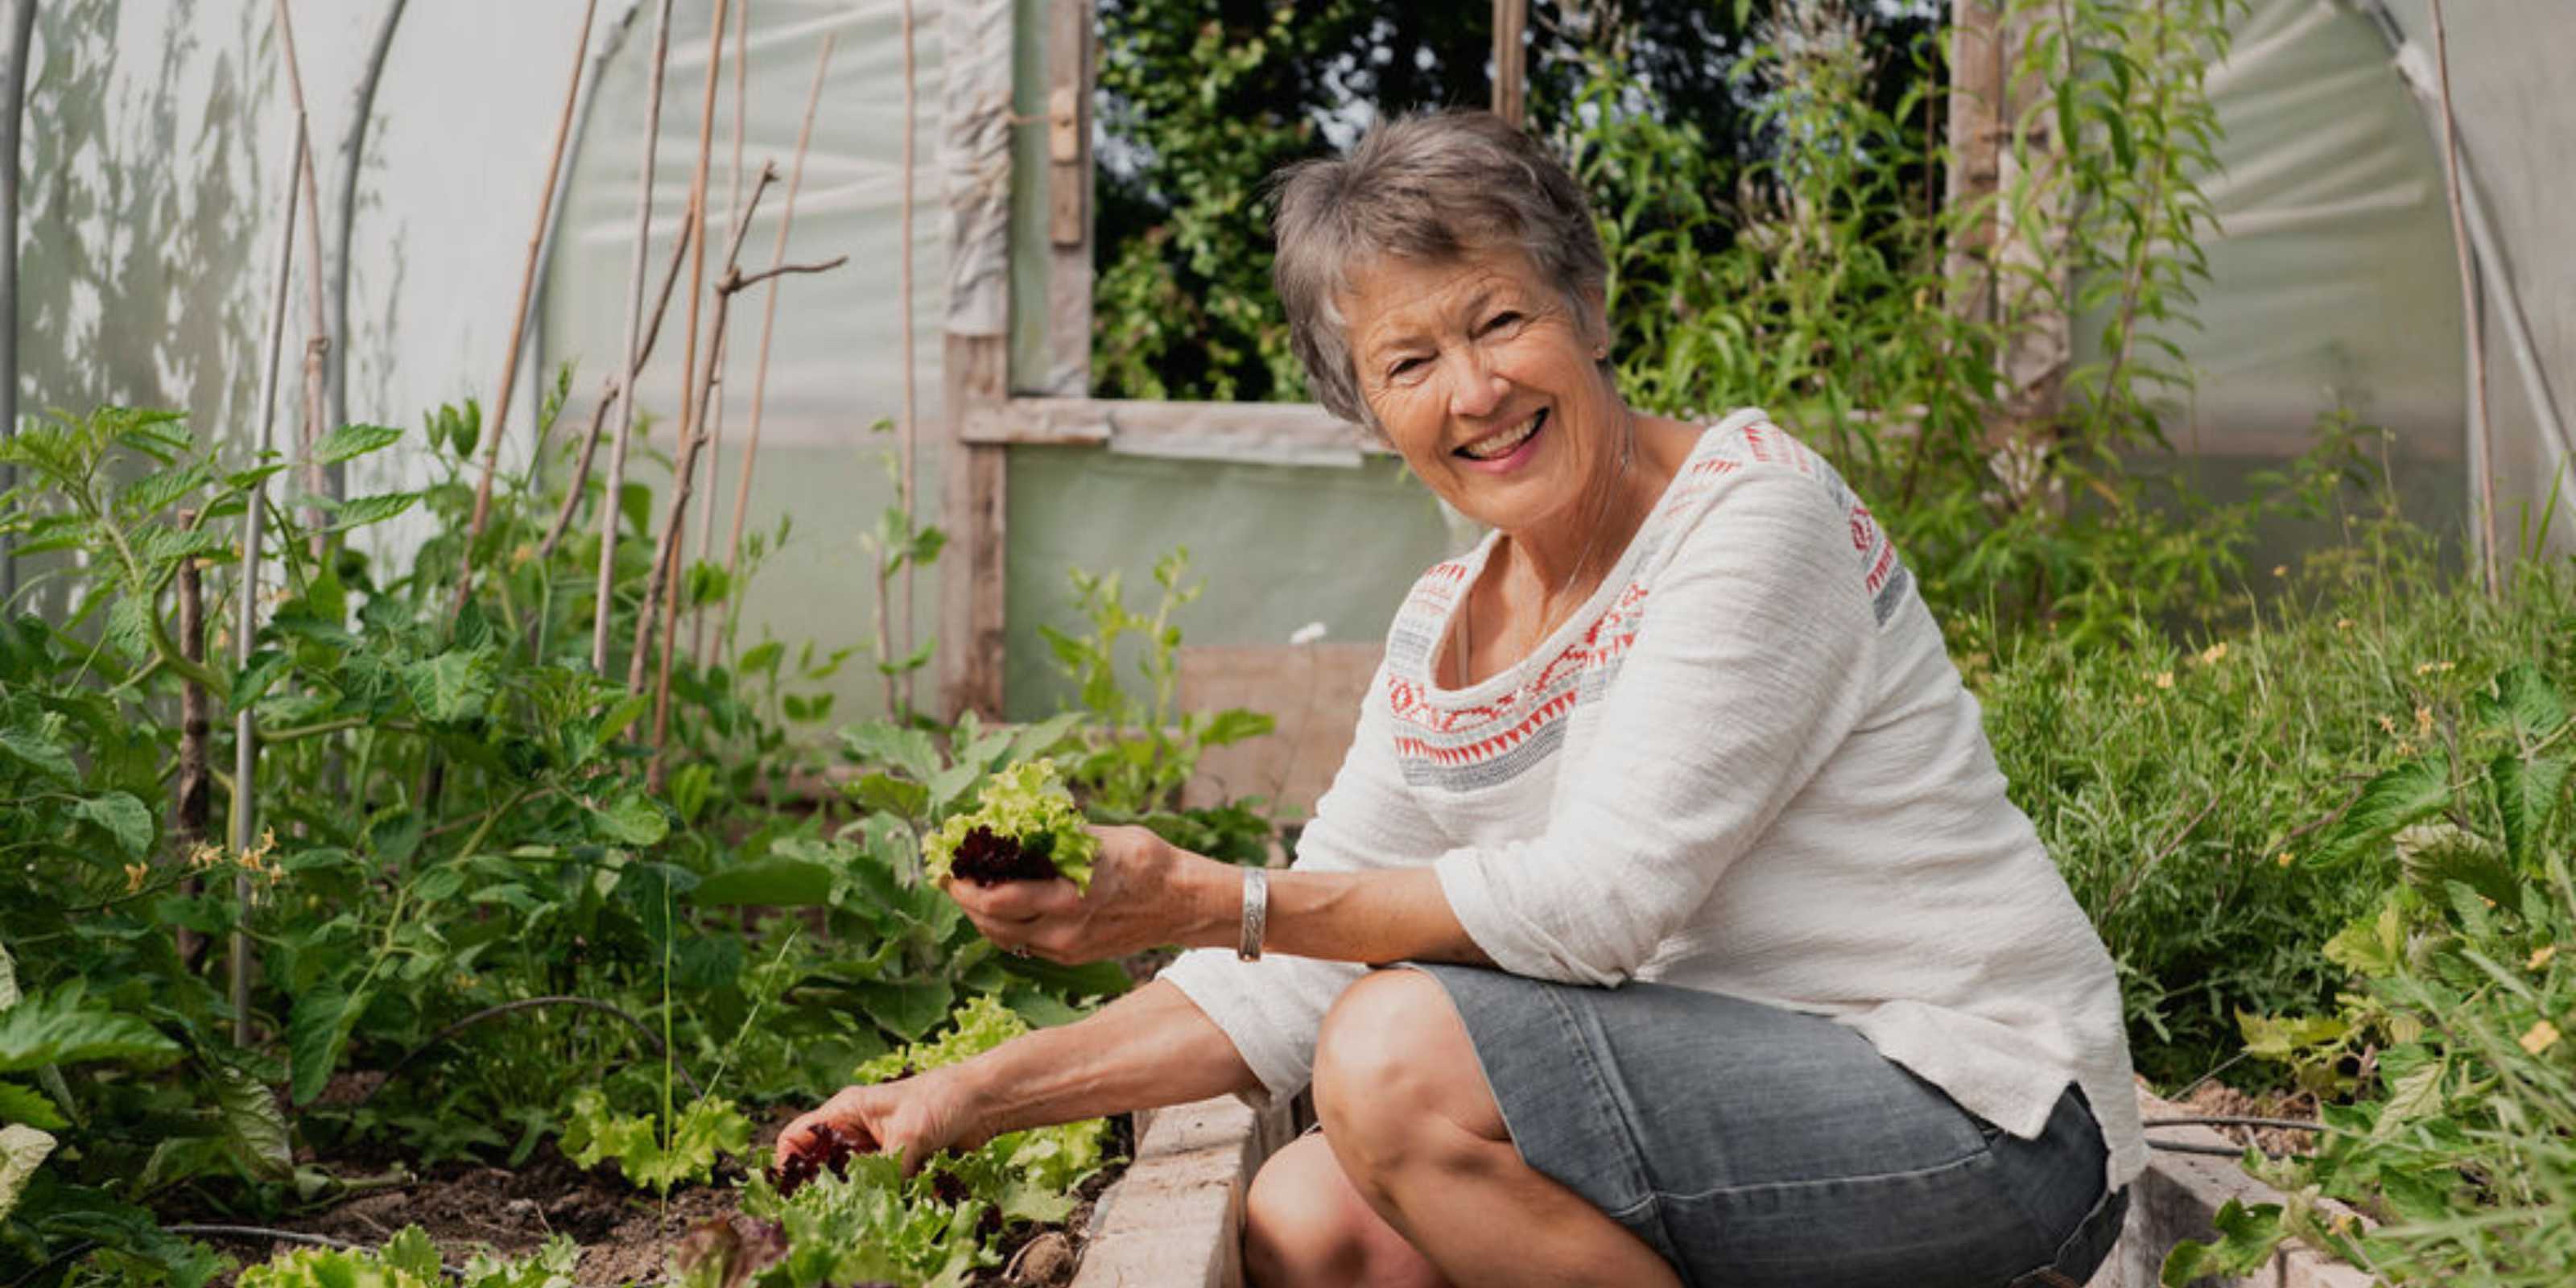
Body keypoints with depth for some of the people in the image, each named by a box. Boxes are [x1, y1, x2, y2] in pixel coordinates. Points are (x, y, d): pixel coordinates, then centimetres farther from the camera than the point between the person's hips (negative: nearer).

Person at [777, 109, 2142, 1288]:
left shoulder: (1756, 512, -15)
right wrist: (976, 1095, 0)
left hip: (1982, 1117, -7)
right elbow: (1298, 980, 8)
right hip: (1746, 1102, 7)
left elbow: (1599, 900, -24)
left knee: (1403, 1057, -23)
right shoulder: (1442, 637, 7)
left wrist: (1201, 899, -26)